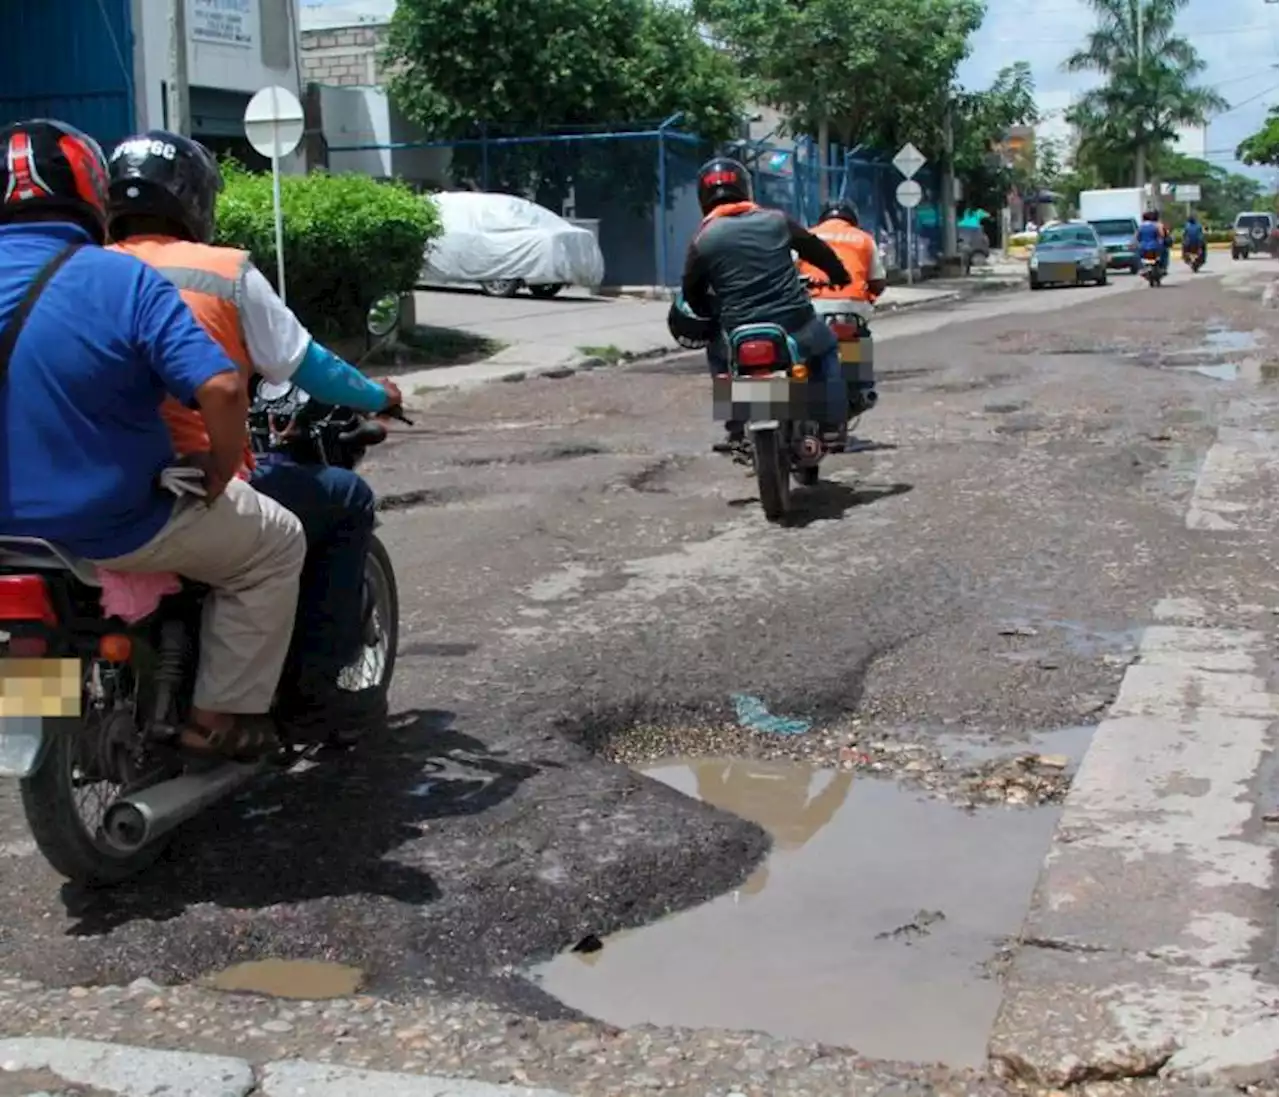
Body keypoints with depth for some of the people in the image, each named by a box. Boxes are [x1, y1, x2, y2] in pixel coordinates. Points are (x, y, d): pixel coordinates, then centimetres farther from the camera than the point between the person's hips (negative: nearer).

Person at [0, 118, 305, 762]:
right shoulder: (123, 280, -17)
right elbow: (220, 387, -26)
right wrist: (221, 474, -9)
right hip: (112, 530, -7)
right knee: (276, 544, 12)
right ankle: (220, 715, 12)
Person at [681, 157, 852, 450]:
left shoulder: (702, 240, 2)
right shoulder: (776, 220, 5)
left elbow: (692, 294, 10)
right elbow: (817, 250, 18)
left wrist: (717, 313, 30)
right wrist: (841, 277, 37)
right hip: (796, 325, 0)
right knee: (827, 348, 29)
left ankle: (735, 430, 22)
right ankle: (833, 425, 19)